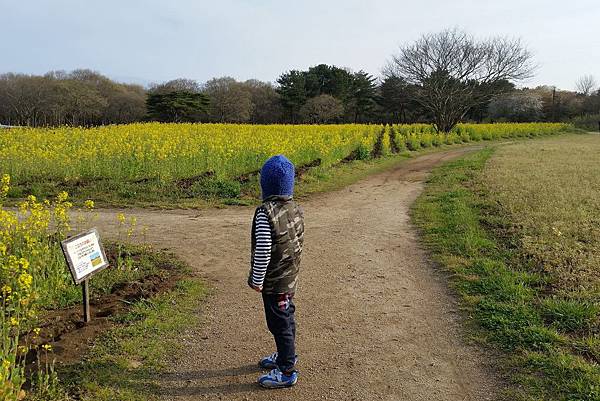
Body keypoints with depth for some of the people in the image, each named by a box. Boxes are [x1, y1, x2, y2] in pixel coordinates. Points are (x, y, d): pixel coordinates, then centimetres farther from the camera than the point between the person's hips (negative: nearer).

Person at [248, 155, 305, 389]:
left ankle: (286, 372, 19)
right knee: (287, 318, 23)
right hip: (290, 277, 8)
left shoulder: (265, 213, -26)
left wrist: (257, 280, -15)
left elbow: (263, 250, -26)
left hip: (273, 282, -8)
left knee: (279, 324, 5)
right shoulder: (296, 209, 0)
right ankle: (286, 355, 43)